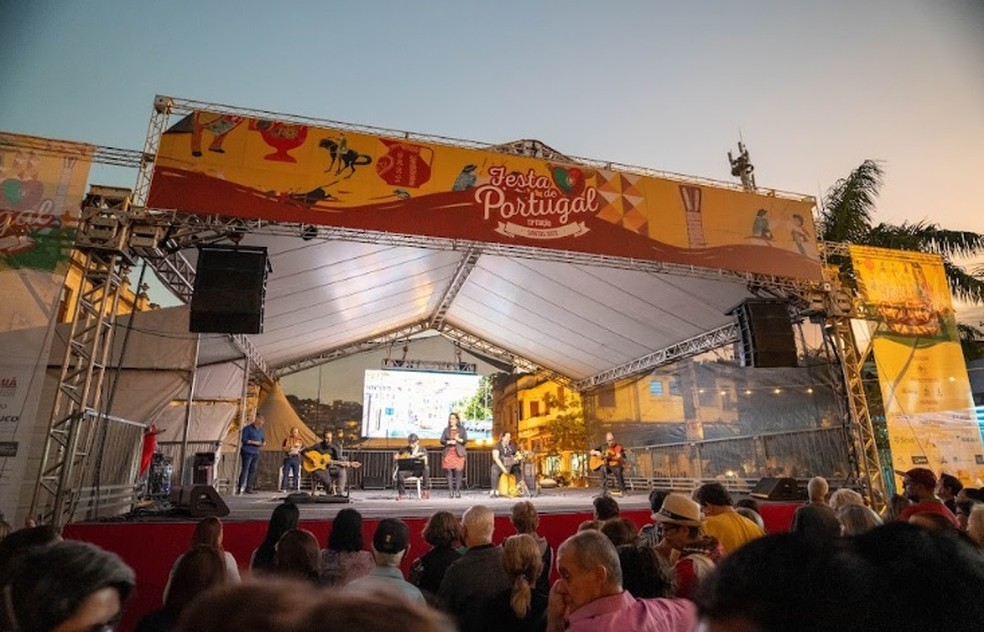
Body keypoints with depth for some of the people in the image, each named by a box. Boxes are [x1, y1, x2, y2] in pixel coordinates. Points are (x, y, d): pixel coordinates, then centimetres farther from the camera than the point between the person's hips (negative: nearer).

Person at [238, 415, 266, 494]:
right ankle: (240, 488, -8)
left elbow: (263, 438, 22)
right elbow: (244, 439, -11)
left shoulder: (260, 430, 16)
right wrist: (254, 442, -17)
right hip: (247, 452, -7)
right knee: (245, 470, -9)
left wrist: (264, 442, -1)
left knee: (253, 470, 5)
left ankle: (249, 488, 9)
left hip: (256, 453, 7)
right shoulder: (247, 429, -4)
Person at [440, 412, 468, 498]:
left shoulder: (462, 429, 10)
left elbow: (465, 440, 3)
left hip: (458, 453, -1)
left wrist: (458, 439, -14)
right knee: (449, 472, -5)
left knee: (458, 472, -9)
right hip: (448, 453, 2)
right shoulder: (446, 430, 14)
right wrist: (449, 442, -10)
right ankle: (451, 491, 0)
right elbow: (442, 441, 6)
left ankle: (457, 491, -4)